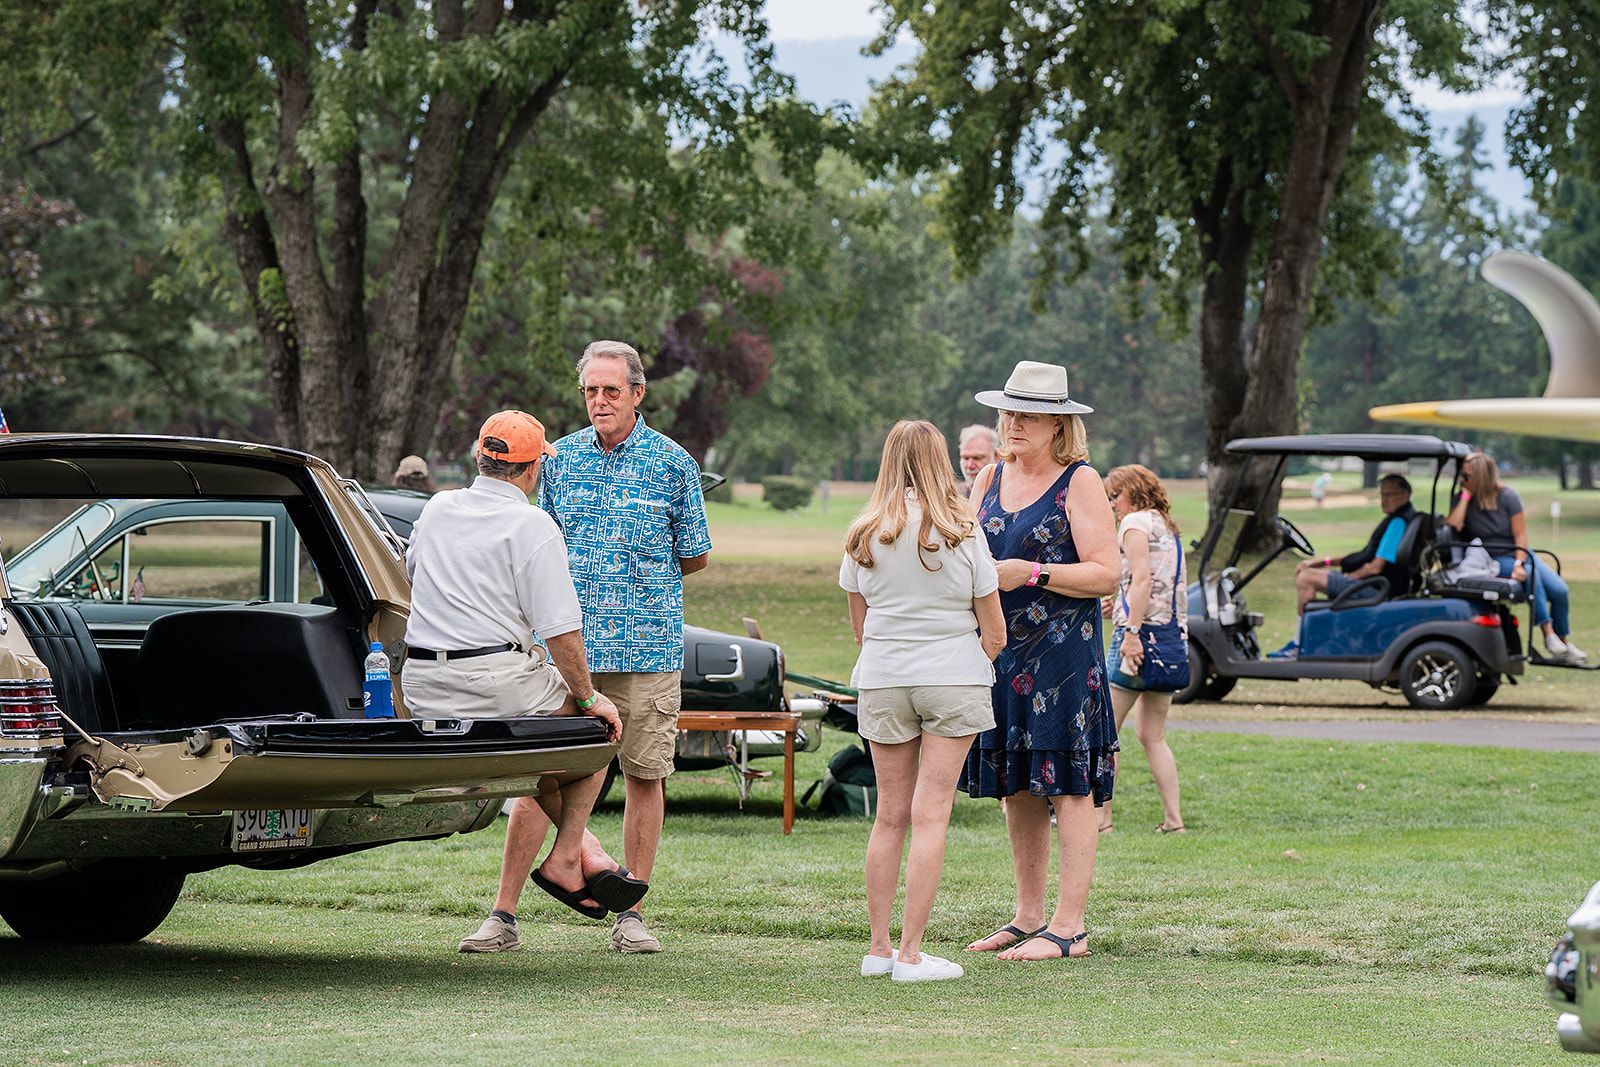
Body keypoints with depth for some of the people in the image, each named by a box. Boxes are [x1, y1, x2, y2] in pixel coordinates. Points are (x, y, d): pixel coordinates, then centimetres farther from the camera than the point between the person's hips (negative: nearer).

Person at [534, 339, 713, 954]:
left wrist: (640, 574, 8)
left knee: (645, 775, 2)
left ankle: (630, 914, 12)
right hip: (566, 647, 1)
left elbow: (694, 557, 9)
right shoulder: (560, 458, 9)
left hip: (648, 647, -1)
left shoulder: (672, 463, 1)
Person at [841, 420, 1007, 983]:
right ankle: (911, 953, -6)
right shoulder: (962, 532, -5)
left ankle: (879, 948, 13)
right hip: (953, 680, -3)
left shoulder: (863, 535, 3)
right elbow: (994, 632, -2)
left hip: (882, 682, 3)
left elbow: (859, 624, 10)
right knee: (931, 815, -3)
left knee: (890, 814, 11)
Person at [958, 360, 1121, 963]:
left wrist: (1031, 573, -18)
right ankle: (1027, 917, 17)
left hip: (1063, 653, -6)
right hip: (1001, 652, 6)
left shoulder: (1080, 483, -6)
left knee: (1068, 787, -5)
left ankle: (1069, 927, -5)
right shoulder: (990, 478, 13)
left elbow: (1107, 574, -11)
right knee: (1015, 788, 9)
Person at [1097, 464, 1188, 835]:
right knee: (1152, 736, 12)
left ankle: (1101, 816, -8)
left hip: (1141, 633, -9)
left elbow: (1142, 578, -17)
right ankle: (1173, 818, 5)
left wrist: (1132, 631, -23)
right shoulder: (1168, 529, 21)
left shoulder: (1136, 522, -4)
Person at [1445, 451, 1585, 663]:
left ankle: (1564, 641, -2)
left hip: (1519, 553, 2)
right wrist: (1466, 495, -16)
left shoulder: (1507, 496, -4)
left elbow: (1520, 535, -6)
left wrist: (1519, 564, -21)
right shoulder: (1463, 500, -2)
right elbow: (1452, 526, -22)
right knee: (1532, 576, -32)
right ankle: (1548, 633, -30)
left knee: (1559, 590, -17)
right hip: (1492, 560, -2)